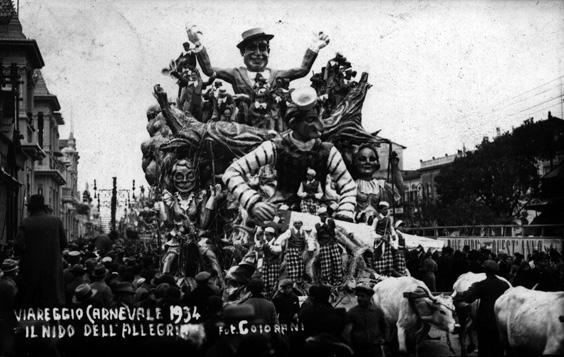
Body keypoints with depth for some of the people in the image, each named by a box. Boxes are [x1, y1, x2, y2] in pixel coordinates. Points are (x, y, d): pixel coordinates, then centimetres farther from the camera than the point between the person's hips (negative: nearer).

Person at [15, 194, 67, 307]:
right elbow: (64, 243, 1)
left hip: (32, 265, -1)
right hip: (53, 265, 1)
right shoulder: (56, 221, -3)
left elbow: (20, 246, -14)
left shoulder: (25, 223, -9)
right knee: (54, 297, 7)